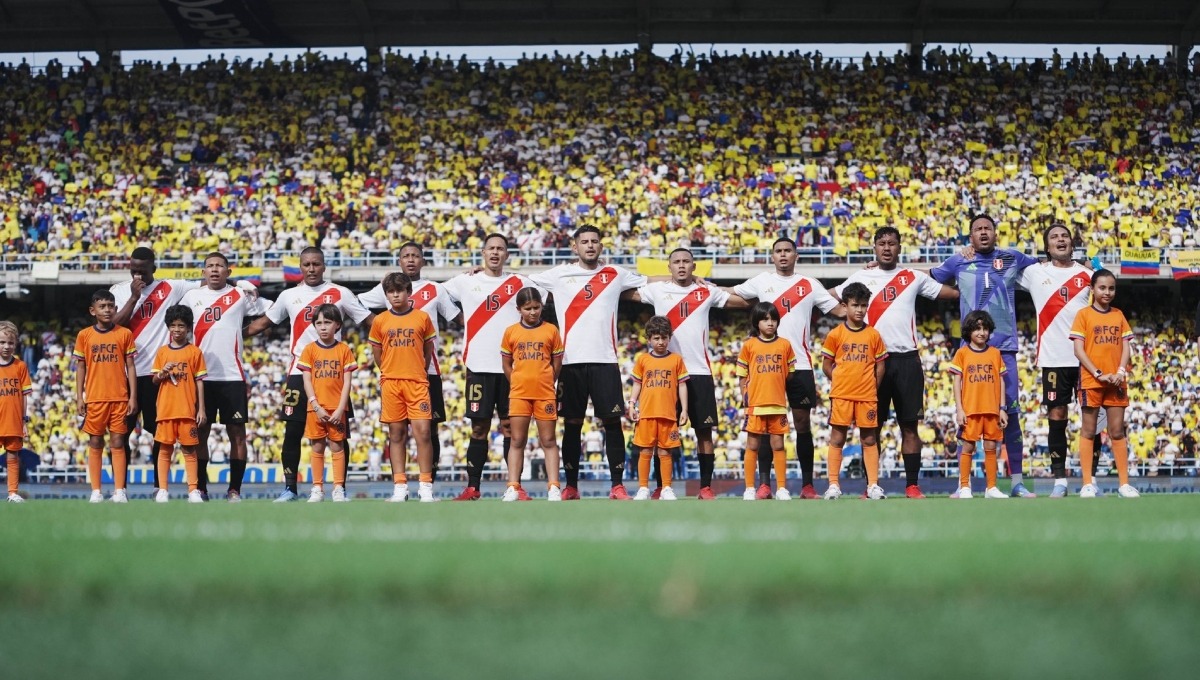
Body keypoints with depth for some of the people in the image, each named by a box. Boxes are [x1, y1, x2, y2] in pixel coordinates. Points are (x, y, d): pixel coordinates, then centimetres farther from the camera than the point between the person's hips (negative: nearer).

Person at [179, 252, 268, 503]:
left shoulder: (240, 295, 3)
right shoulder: (192, 296, 9)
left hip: (232, 376, -2)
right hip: (201, 376, 2)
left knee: (237, 433, -1)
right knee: (200, 431, 4)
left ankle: (235, 490, 4)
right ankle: (200, 488, 11)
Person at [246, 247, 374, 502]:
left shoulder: (340, 294, 3)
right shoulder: (289, 296, 10)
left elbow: (370, 321, 3)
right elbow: (263, 322, 21)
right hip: (299, 373, 2)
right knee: (292, 432, 0)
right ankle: (290, 488, 8)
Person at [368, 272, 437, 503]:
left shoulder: (422, 318, 4)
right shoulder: (380, 321, 5)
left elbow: (428, 350, 13)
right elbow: (377, 353, 15)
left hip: (417, 382, -1)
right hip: (390, 383, 1)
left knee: (422, 432, -9)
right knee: (396, 435, 4)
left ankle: (425, 487, -5)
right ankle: (400, 487, 7)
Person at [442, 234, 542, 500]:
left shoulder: (519, 283, 7)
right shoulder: (466, 282, 7)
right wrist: (461, 319, 10)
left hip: (511, 366, 0)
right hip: (479, 366, 0)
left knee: (511, 427, 1)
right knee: (479, 428, 2)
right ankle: (472, 487, 6)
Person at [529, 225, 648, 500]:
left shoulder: (615, 275, 10)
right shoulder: (559, 275, 8)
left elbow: (649, 281, 20)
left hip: (605, 361, 0)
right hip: (571, 361, 0)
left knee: (612, 421, -4)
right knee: (572, 424, 5)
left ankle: (617, 485, 1)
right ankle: (571, 486, 12)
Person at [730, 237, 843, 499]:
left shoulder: (809, 285, 7)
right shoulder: (762, 281, 9)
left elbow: (840, 310, 7)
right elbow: (731, 294, 16)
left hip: (800, 363, 0)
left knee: (803, 423, 2)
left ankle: (807, 485, 5)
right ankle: (765, 484, 5)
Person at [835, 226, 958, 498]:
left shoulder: (914, 278, 9)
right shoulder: (861, 277, 9)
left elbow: (953, 292, 11)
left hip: (906, 358, 0)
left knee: (910, 425, 0)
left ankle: (912, 485, 3)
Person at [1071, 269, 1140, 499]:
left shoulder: (1119, 315, 10)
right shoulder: (1084, 314, -2)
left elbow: (1125, 347, 8)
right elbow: (1078, 350, -7)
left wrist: (1121, 372, -8)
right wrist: (1098, 374, -15)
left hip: (1116, 382, 3)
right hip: (1091, 381, -3)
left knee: (1118, 432, 5)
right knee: (1088, 431, 0)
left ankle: (1124, 483, 7)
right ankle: (1087, 484, 2)